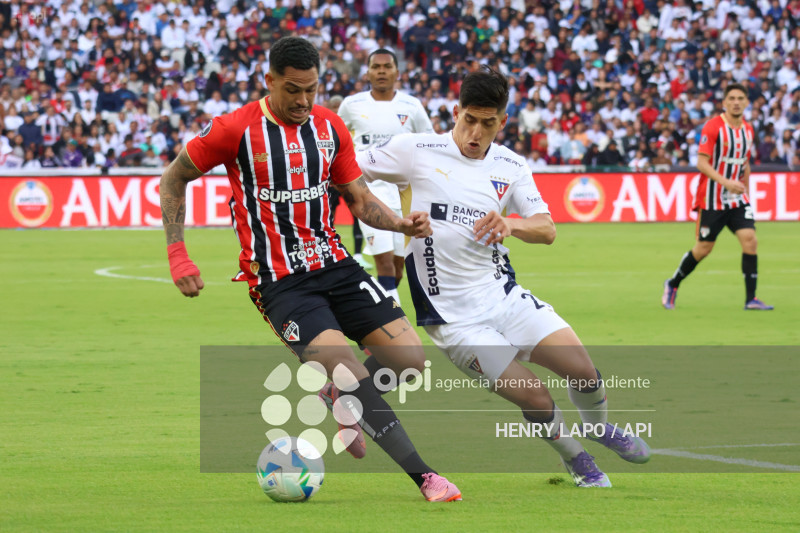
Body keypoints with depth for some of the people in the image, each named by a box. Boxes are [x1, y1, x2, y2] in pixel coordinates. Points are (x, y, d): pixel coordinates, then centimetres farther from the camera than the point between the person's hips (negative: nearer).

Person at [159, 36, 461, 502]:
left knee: (410, 358, -6)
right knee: (348, 371, -23)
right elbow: (174, 179, 3)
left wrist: (401, 223, -8)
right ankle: (424, 477, -21)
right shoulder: (235, 130, -8)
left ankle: (341, 406, 25)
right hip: (279, 283, -5)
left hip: (334, 265, 5)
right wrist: (178, 255, -4)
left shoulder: (330, 127, 7)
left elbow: (360, 200, 13)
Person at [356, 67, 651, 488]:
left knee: (582, 370, -8)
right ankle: (575, 460, 16)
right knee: (534, 396, -14)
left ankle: (600, 429, 26)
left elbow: (546, 229, -4)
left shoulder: (510, 167, 5)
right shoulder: (416, 151, -7)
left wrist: (510, 224, -25)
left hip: (502, 294, 4)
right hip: (453, 317, -4)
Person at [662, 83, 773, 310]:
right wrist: (726, 183, -29)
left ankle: (751, 299, -9)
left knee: (750, 240, -12)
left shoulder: (748, 130, 7)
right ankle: (673, 285, 26)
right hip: (712, 199, -5)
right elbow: (702, 162, -17)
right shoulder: (713, 127, -12)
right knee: (703, 248, 2)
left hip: (737, 199, 5)